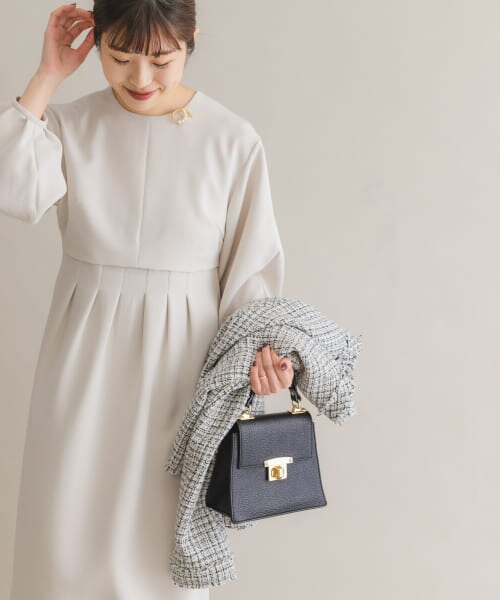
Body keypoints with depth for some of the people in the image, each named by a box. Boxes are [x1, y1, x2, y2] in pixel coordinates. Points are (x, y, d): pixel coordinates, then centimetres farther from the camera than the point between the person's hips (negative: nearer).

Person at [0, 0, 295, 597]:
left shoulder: (234, 140, -6)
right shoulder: (70, 123, -1)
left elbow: (251, 266, -2)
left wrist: (260, 347, -18)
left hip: (181, 358, -1)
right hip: (85, 353, 2)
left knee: (162, 532, 10)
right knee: (65, 529, 8)